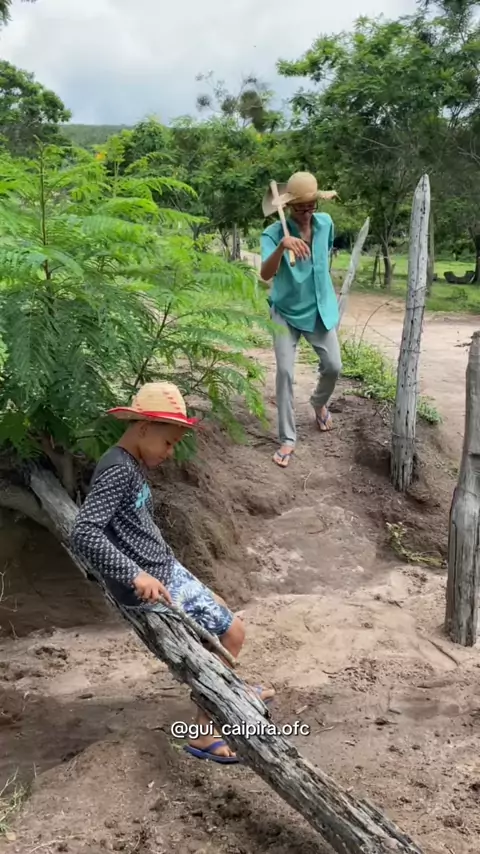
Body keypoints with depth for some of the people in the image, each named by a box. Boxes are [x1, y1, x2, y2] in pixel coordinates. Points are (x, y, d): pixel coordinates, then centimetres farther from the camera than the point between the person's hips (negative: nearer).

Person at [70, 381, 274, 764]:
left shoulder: (132, 465, 8)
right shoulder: (118, 470, -23)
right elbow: (83, 533, -32)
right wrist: (135, 575, -32)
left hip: (164, 570, 10)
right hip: (150, 585, -10)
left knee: (221, 614, 26)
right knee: (232, 632, 0)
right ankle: (204, 734, 12)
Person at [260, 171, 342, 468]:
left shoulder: (326, 223, -6)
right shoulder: (274, 233, -20)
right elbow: (265, 274, -37)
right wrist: (281, 246, -54)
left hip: (320, 309, 4)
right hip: (286, 313, -3)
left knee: (333, 366, 5)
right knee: (285, 372, -10)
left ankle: (320, 403, 39)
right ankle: (288, 439, -1)